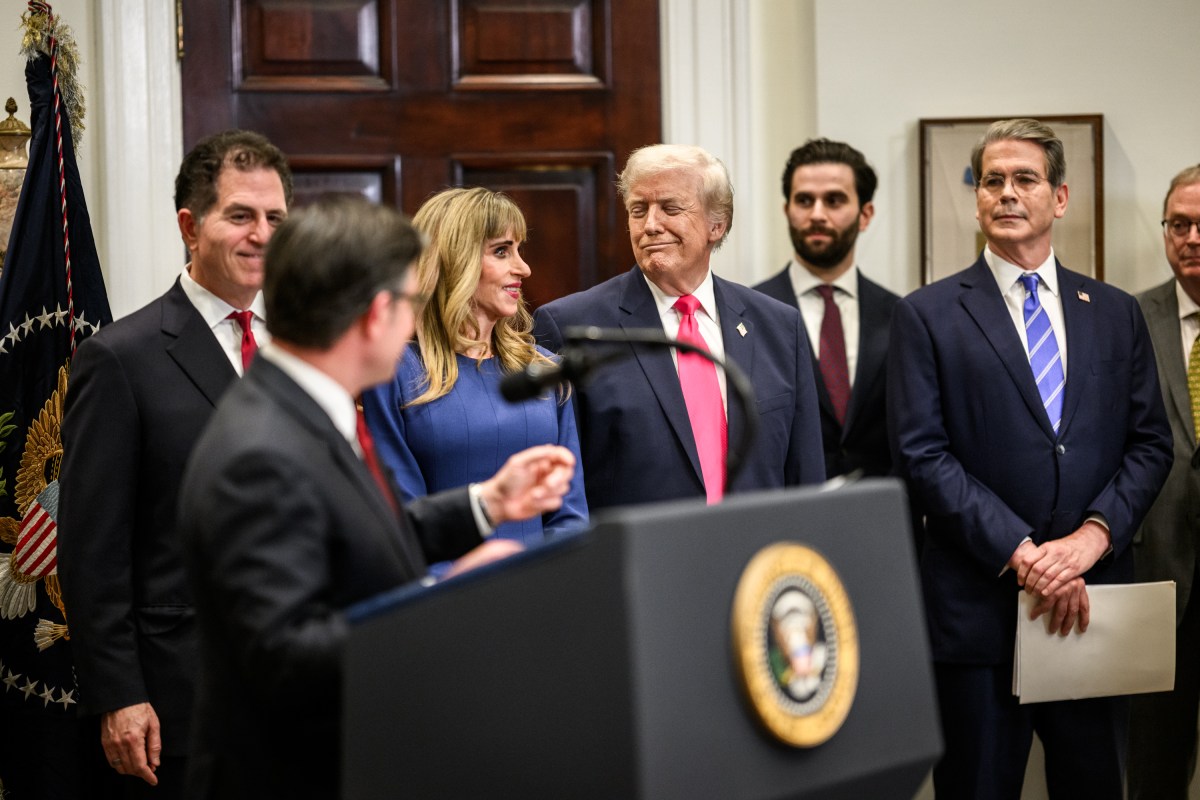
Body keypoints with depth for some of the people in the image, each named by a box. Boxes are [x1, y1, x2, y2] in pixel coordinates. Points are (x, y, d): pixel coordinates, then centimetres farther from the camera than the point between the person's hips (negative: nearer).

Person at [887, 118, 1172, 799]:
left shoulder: (1116, 314, 11)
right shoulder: (928, 316, 0)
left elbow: (1150, 442, 8)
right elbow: (921, 455, -7)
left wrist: (1095, 533, -10)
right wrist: (1021, 554, -14)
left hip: (1094, 602, 3)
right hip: (980, 607, -3)